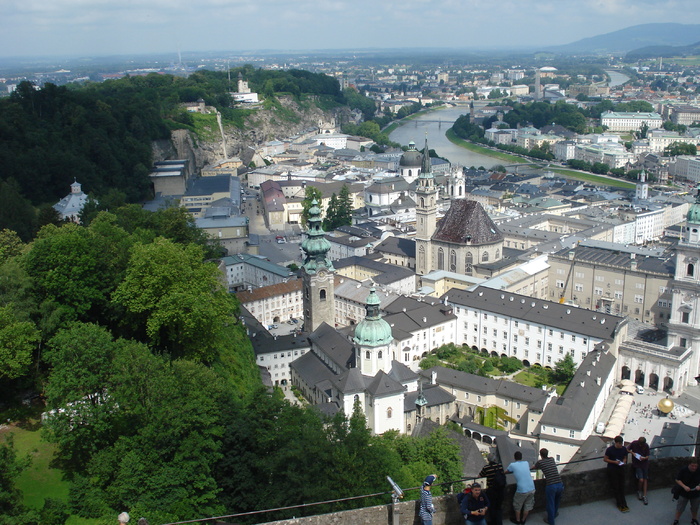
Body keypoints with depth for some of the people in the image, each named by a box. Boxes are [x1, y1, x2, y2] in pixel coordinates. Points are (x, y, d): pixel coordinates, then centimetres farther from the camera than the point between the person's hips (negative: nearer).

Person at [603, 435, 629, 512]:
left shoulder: (624, 449, 0)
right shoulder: (610, 449, -13)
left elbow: (625, 457, 15)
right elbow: (605, 459, -6)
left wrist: (624, 462, -7)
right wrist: (614, 462, -18)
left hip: (621, 469, 4)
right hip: (612, 469, -4)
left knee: (622, 487, 7)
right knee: (615, 487, -1)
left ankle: (623, 504, 16)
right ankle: (620, 505, 5)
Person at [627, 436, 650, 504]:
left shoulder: (646, 446, -8)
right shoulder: (634, 443, -11)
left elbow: (647, 456, -2)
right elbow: (627, 449, 3)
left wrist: (644, 458, -23)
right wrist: (632, 452, -14)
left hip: (644, 464, 2)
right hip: (637, 464, -2)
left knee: (645, 480, 5)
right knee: (641, 480, -13)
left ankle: (644, 496, 17)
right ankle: (639, 491, 17)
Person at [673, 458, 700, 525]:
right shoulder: (683, 470, -20)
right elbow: (677, 480, -12)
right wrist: (684, 486, -25)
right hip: (684, 493, -2)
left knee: (695, 508, 22)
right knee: (680, 508, 11)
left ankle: (694, 520, 46)